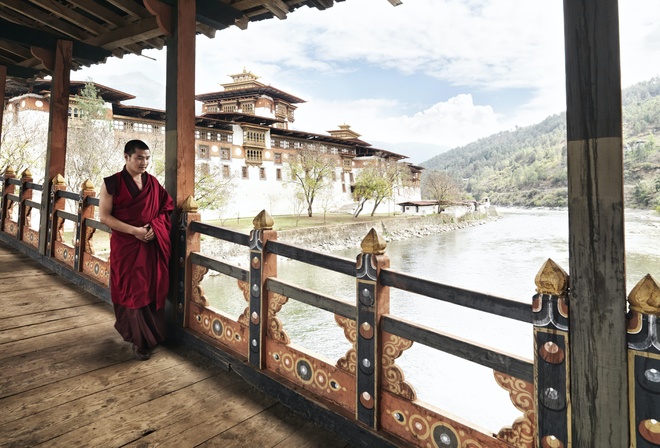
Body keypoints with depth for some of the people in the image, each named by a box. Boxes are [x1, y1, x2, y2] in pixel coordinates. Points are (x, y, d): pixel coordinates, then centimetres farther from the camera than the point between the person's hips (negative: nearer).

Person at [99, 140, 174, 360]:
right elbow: (104, 216, -8)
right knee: (132, 291, 3)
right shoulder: (112, 183, -5)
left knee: (152, 290, 8)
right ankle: (139, 340, 18)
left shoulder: (153, 183, 7)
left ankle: (150, 334, 28)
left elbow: (166, 209, 10)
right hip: (126, 246, -3)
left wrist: (154, 227, -9)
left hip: (153, 246, 4)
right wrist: (135, 230, -17)